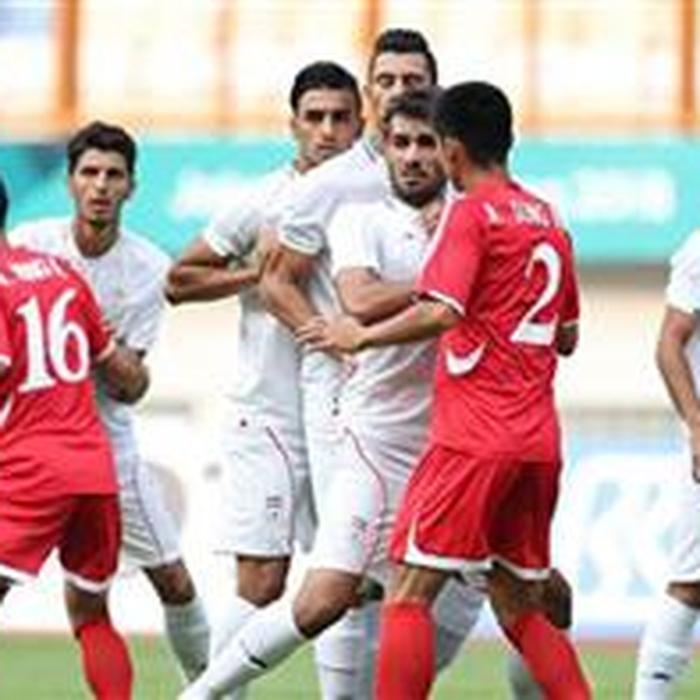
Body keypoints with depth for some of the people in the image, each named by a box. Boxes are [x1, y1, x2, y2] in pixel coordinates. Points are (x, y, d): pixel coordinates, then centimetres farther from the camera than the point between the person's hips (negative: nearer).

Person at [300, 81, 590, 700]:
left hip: (475, 437, -8)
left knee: (409, 596, -7)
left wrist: (361, 336, -9)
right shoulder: (548, 220, 16)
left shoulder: (472, 213, -6)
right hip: (539, 441, 8)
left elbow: (441, 312, -20)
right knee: (519, 609, 14)